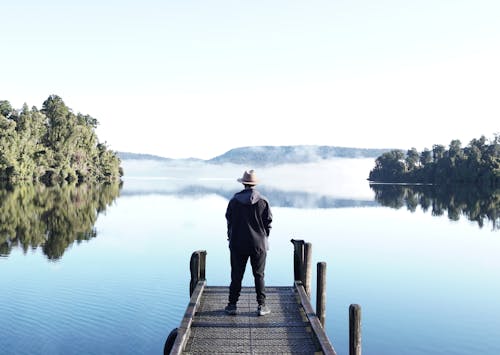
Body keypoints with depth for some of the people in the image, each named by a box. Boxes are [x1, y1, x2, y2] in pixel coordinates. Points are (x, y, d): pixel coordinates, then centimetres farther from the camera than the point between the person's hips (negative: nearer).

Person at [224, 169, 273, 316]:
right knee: (259, 275, 7)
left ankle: (232, 305, 13)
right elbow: (268, 222, -2)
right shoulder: (263, 201, -5)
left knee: (236, 275, 8)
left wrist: (230, 238, 15)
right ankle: (261, 306, 9)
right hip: (258, 244, 0)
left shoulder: (234, 200, -3)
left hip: (238, 244, 1)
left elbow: (229, 221, 3)